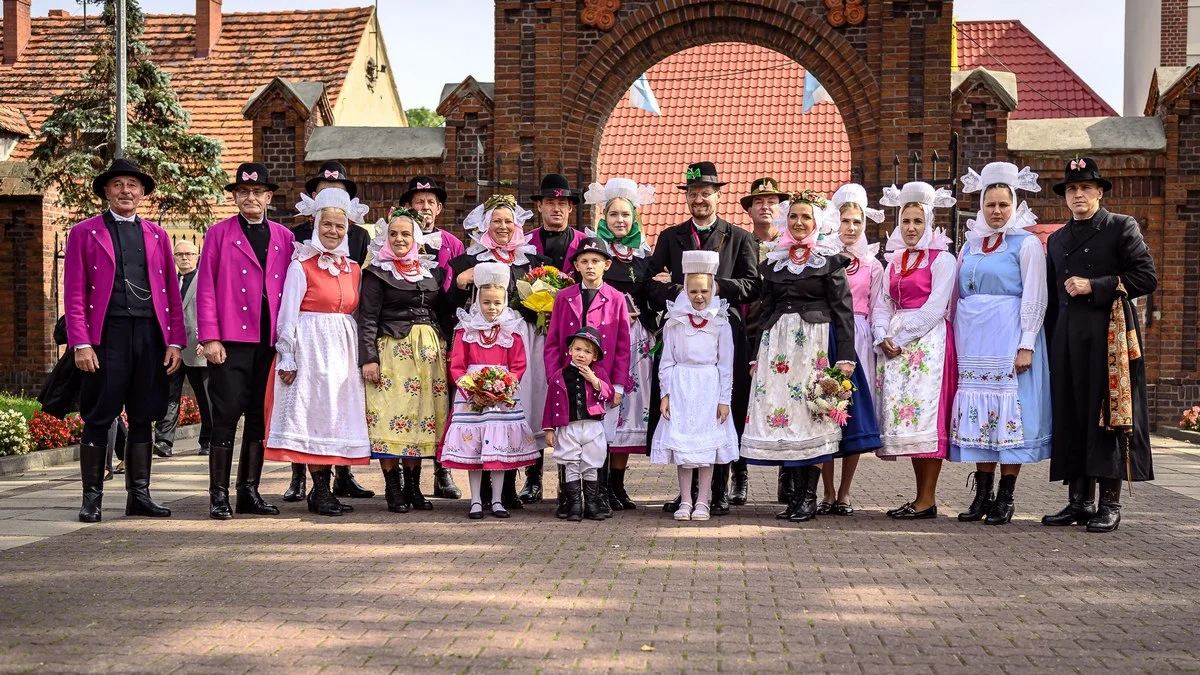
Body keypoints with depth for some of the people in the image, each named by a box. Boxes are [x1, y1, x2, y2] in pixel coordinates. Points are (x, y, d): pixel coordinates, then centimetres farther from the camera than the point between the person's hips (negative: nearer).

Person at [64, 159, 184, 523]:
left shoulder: (157, 235, 16)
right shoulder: (84, 233, 7)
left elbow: (171, 291, 13)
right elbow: (73, 294, 1)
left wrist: (175, 341, 4)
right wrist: (80, 344, -9)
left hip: (151, 335, 3)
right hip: (107, 335, -3)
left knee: (143, 418, 8)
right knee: (98, 418, 0)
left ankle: (139, 494, 15)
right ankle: (92, 496, 7)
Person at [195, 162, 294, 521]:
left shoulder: (285, 238, 13)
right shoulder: (219, 234, 5)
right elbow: (206, 288, 1)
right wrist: (210, 338, -7)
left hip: (271, 343, 3)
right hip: (231, 341, -3)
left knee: (260, 417, 7)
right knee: (226, 415, -4)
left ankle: (250, 492, 15)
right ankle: (219, 495, 2)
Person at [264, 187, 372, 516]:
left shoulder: (353, 269, 12)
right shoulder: (301, 266, -3)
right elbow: (288, 314, -5)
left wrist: (363, 356, 8)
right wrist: (287, 358, -9)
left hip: (344, 350, 6)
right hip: (311, 349, -6)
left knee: (338, 414, 6)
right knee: (314, 413, -4)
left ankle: (323, 490, 13)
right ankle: (320, 491, 2)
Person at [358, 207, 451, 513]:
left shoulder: (432, 270, 14)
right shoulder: (378, 272, 0)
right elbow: (368, 317, -5)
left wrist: (445, 351, 12)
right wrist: (368, 358, -13)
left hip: (430, 350, 4)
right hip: (393, 348, -4)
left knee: (422, 416, 5)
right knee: (391, 416, -7)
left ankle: (413, 487, 13)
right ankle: (393, 488, 0)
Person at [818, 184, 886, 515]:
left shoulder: (872, 265, 12)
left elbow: (877, 310, 11)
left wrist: (877, 343, 3)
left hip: (858, 340, 1)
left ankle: (844, 493, 6)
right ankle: (828, 492, 4)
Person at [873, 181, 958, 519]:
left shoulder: (942, 259, -2)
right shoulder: (894, 261, 18)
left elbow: (935, 308, -10)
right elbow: (884, 304, 14)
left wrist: (901, 338, -12)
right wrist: (883, 336, -4)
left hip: (929, 341, -7)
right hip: (896, 346, 7)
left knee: (926, 413, -10)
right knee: (904, 414, 3)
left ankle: (927, 500, -8)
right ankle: (920, 496, 8)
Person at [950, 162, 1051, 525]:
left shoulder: (1026, 243, -1)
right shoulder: (971, 244, 16)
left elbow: (1034, 298, -7)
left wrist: (1027, 345, -14)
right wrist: (956, 341, 11)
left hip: (1009, 339, -5)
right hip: (973, 340, 5)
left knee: (1010, 412, -4)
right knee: (977, 412, 5)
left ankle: (1006, 498, 1)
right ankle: (982, 494, 10)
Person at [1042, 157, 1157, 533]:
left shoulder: (1121, 228, 3)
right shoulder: (1057, 240, 19)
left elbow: (1146, 278, -6)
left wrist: (1095, 286, -12)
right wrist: (1049, 343, 12)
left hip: (1109, 335, -5)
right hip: (1067, 340, 5)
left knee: (1109, 415, -4)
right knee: (1070, 415, 4)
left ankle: (1110, 504, 0)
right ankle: (1080, 502, 11)